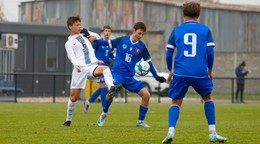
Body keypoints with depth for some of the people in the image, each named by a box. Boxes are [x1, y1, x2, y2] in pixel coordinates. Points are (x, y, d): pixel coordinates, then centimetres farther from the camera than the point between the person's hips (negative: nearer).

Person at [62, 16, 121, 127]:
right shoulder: (69, 43, 8)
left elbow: (98, 37, 35)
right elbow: (71, 56, -9)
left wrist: (94, 37, 9)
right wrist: (77, 65, -30)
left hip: (92, 67, 2)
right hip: (80, 69, -2)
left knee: (105, 68, -33)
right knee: (73, 97, -1)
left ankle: (111, 88, -57)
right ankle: (68, 120, 15)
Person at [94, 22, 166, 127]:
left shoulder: (142, 46, 4)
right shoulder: (122, 40, 0)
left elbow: (148, 62, 10)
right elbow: (107, 43, 10)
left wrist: (157, 77, 7)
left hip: (130, 76, 3)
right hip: (118, 72, -3)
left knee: (146, 95, -11)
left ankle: (140, 121, 5)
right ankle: (104, 114, -3)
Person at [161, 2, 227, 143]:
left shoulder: (176, 30, 9)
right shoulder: (205, 30, 7)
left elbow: (169, 53, 7)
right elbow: (210, 52, 1)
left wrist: (170, 71, 20)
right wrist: (210, 70, 16)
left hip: (180, 73, 0)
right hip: (200, 73, 0)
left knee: (176, 102, 13)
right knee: (208, 97, 22)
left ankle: (171, 131, -12)